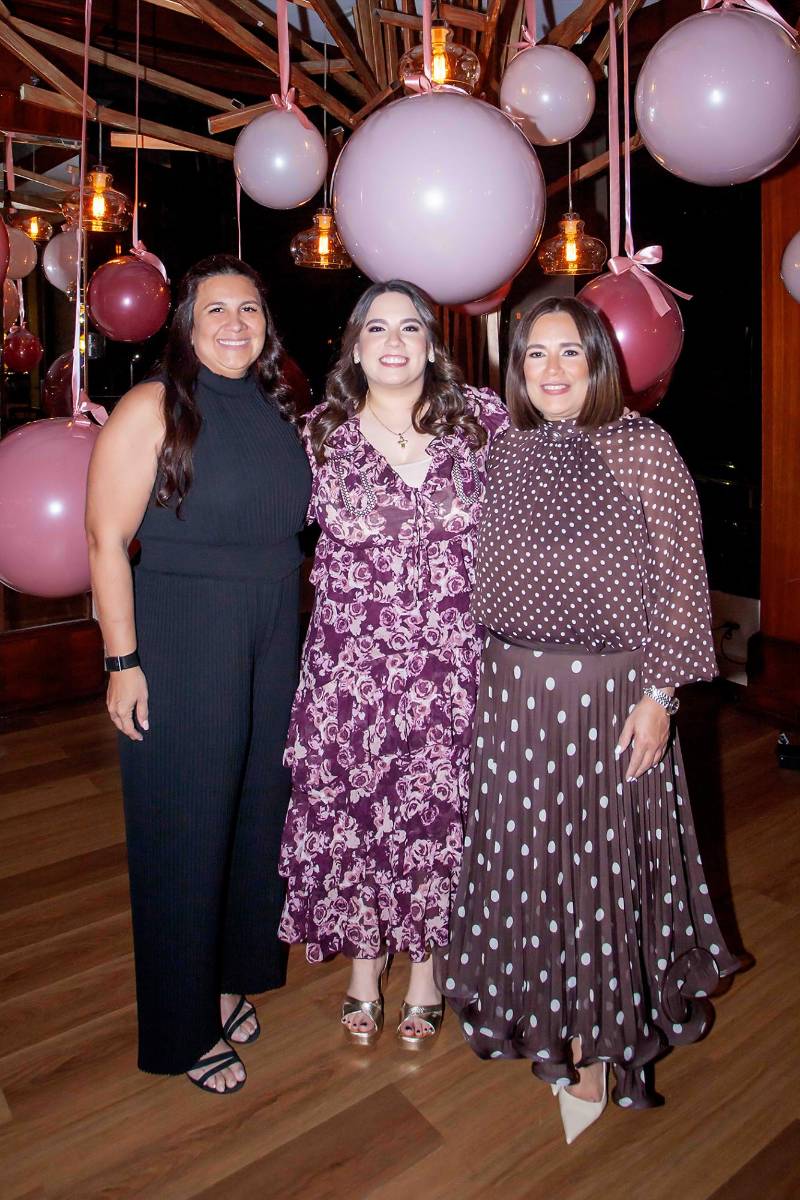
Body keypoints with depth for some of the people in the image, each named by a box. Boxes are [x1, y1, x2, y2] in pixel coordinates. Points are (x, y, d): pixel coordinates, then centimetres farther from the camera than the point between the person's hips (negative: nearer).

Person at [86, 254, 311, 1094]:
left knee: (257, 810, 16)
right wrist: (123, 660, -16)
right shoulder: (154, 407, -8)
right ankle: (185, 1028, 27)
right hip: (178, 645, -6)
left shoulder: (275, 412, 10)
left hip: (272, 643, 6)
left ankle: (230, 976, 40)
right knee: (184, 827, 6)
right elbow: (107, 538, -12)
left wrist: (284, 637, 10)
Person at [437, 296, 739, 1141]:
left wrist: (658, 695, -11)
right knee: (518, 858, 13)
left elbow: (680, 580, -7)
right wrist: (481, 684, 9)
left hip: (610, 694, -4)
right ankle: (542, 1020, 38)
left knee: (602, 863, 7)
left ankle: (593, 1050, 30)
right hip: (513, 692, 4)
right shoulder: (505, 451, 6)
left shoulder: (642, 448, -6)